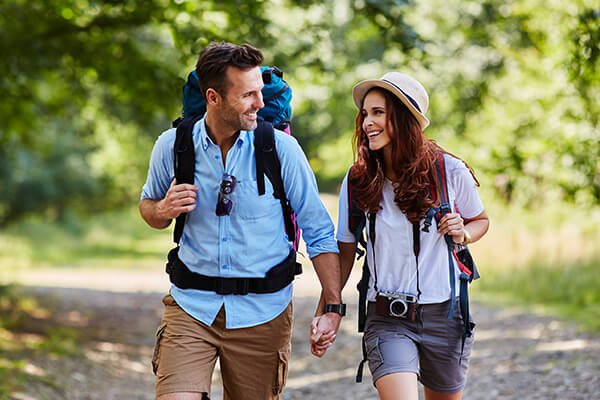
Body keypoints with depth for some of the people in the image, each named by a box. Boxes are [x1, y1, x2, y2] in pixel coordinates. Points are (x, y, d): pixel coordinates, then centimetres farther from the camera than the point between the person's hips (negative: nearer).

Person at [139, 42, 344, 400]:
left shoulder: (281, 149, -7)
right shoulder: (172, 146, -2)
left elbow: (319, 232, -1)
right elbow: (148, 205, 16)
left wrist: (333, 307, -8)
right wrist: (163, 211, -8)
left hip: (262, 313, 0)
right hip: (192, 305, 1)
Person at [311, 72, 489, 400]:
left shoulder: (450, 172, -5)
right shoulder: (358, 181, -3)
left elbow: (480, 220, 14)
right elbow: (345, 252, 4)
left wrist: (463, 234, -9)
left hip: (445, 314, 1)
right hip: (386, 320, -1)